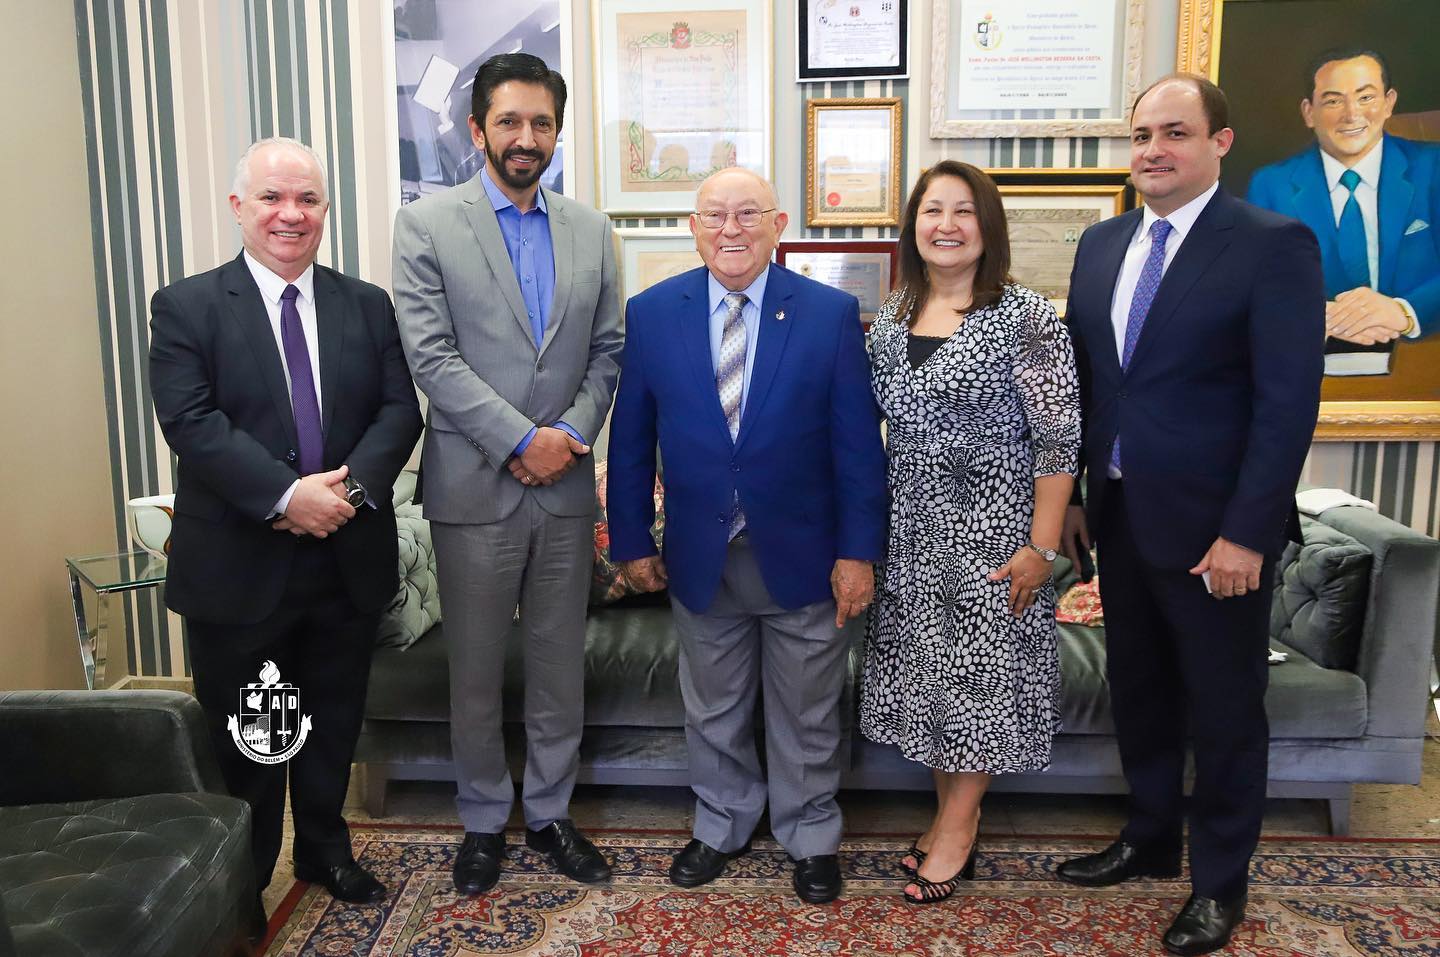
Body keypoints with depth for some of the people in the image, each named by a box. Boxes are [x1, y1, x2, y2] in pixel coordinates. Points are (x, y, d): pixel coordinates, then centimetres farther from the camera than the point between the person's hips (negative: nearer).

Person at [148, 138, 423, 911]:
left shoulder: (367, 306, 6)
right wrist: (286, 494, -25)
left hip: (347, 560, 3)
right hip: (237, 568, -2)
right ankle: (243, 886, 31)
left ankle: (325, 849, 39)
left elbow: (399, 411, -1)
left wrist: (351, 485, -19)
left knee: (334, 726, 18)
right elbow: (189, 421, -14)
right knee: (244, 741, 12)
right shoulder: (186, 308, -3)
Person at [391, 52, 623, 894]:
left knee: (561, 665, 12)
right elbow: (431, 354, -10)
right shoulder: (427, 224, -2)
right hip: (476, 485, -3)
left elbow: (607, 350, 8)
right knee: (476, 671, 9)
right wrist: (522, 440, -15)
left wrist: (573, 433, -9)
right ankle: (485, 820, 28)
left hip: (566, 484, 3)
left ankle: (550, 811, 30)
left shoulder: (592, 230, 9)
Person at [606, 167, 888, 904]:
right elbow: (631, 439, 2)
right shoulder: (651, 312, -2)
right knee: (712, 710, 18)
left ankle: (810, 837, 37)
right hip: (700, 558, 2)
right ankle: (721, 825, 41)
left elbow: (858, 441, -6)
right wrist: (632, 540, 2)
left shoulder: (831, 313, -7)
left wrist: (859, 549, -8)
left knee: (806, 712, 15)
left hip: (802, 555, -1)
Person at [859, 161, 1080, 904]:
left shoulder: (1026, 319, -11)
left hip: (989, 527, -5)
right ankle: (950, 816, 29)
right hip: (910, 528, 6)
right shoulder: (890, 318, 6)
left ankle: (959, 827, 22)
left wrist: (1041, 547, -16)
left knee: (978, 669, 5)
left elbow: (1059, 441, -12)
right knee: (926, 668, 13)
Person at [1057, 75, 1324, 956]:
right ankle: (1151, 841, 39)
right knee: (1139, 694, 18)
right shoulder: (1102, 244, 8)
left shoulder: (1275, 246, -10)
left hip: (1213, 527, -5)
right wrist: (1072, 496, 7)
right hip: (1120, 517, 6)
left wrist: (1246, 533, -18)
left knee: (1225, 711, 10)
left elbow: (1290, 403, -15)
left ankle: (1221, 881, 29)